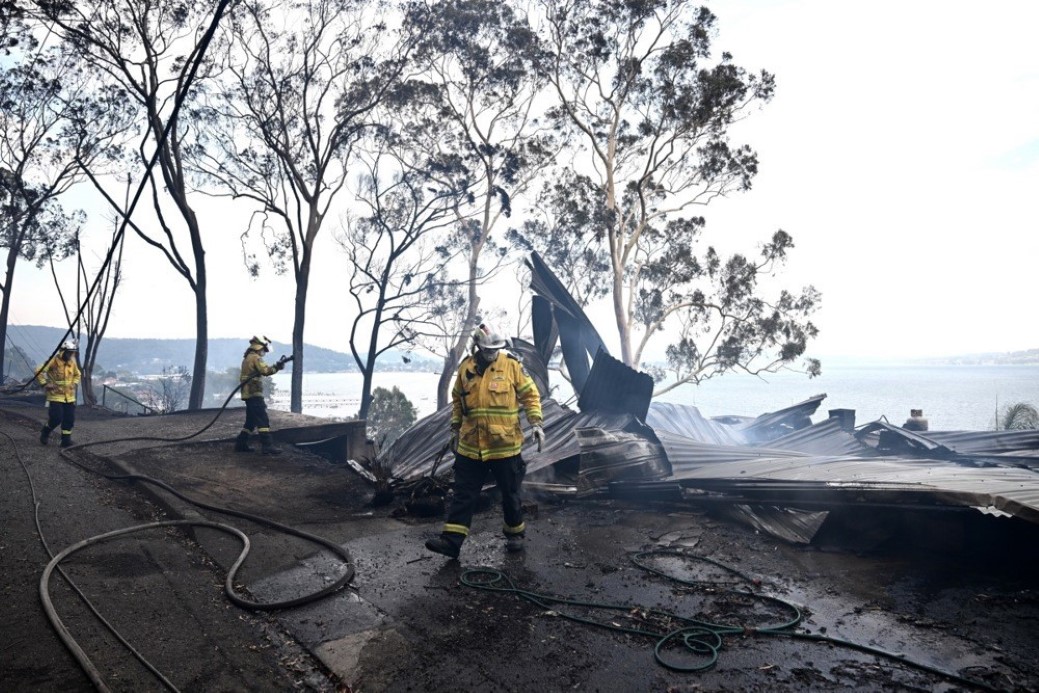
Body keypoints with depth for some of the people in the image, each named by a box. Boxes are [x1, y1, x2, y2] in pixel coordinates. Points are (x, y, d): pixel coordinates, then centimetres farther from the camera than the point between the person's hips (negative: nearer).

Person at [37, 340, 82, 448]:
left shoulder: (72, 362, 7)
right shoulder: (54, 360, -11)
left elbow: (77, 374, 26)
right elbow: (39, 372, -12)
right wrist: (45, 384, -15)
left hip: (69, 396, 6)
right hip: (56, 395, -5)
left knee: (69, 419, 2)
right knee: (56, 418, -8)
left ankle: (66, 439, 11)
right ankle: (45, 432, 20)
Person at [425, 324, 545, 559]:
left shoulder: (512, 365, -6)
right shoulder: (466, 367, 4)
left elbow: (530, 395, -2)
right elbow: (457, 400, 16)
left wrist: (536, 423, -12)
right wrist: (455, 429, 17)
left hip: (505, 446, -2)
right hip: (470, 447, 3)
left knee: (510, 493, 12)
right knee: (462, 494, 4)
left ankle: (515, 533, 32)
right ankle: (451, 540, 9)